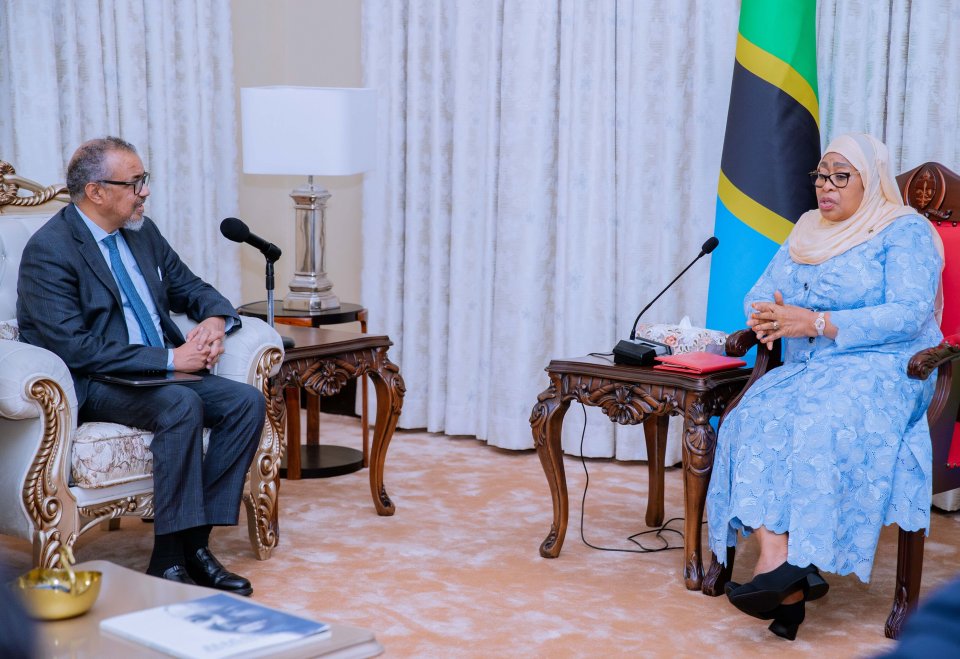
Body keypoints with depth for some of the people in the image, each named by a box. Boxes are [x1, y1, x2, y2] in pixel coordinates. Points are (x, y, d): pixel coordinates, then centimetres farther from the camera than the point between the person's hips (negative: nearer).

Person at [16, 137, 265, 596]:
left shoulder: (142, 232, 12)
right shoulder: (48, 252, -12)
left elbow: (190, 287, 21)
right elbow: (73, 347, -21)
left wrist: (215, 319, -5)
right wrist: (168, 358, -23)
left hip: (164, 370, 8)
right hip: (91, 386, -7)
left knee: (246, 401, -15)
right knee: (183, 405, -34)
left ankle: (195, 541, -15)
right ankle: (168, 558, -26)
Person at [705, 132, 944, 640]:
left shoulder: (905, 231, 1)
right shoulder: (807, 230, 22)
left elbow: (908, 314, -14)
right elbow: (762, 292, 16)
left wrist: (817, 322, -20)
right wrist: (766, 317, -10)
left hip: (881, 370, -5)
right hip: (806, 371, 5)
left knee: (821, 423, -38)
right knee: (758, 419, -27)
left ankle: (789, 565, -37)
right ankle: (787, 579, -40)